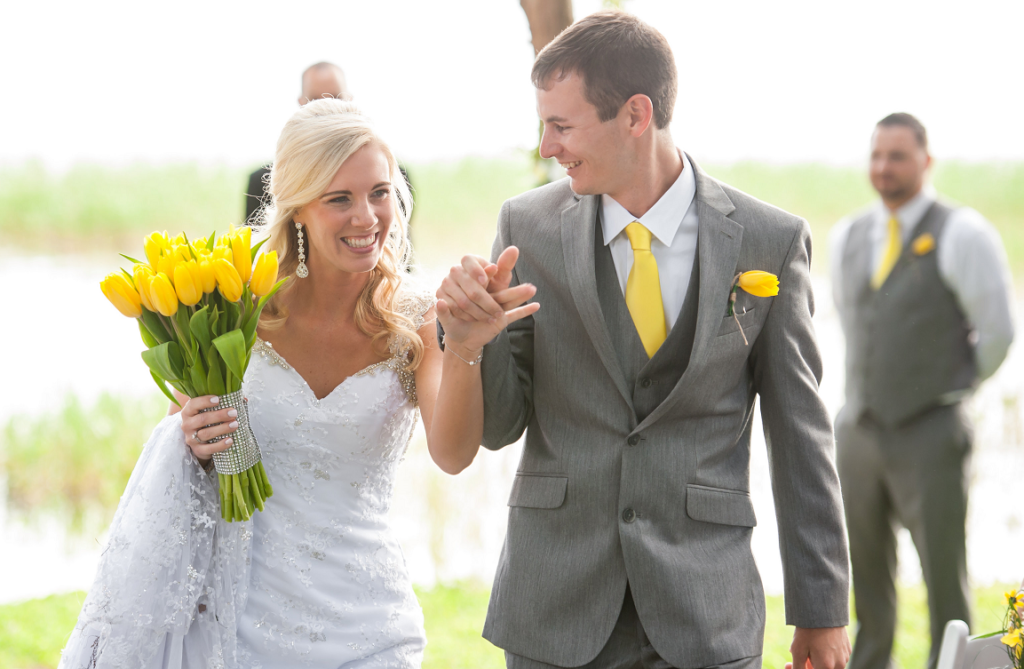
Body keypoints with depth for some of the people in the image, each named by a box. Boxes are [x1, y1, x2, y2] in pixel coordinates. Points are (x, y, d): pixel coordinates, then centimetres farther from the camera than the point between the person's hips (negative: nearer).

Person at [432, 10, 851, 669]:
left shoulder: (770, 242, -4)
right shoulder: (528, 226, -1)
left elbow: (800, 430, 2)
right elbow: (497, 425, 3)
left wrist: (823, 611, 5)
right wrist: (468, 343, -19)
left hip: (706, 612, -1)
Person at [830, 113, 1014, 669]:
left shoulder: (961, 235, -8)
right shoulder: (848, 236, 10)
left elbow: (997, 332, -4)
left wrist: (953, 391, 7)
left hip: (930, 436, -5)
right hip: (857, 430, 5)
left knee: (945, 581, 0)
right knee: (865, 580, 13)